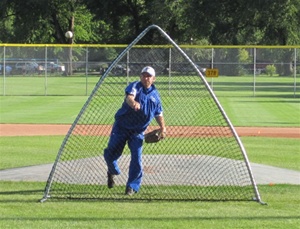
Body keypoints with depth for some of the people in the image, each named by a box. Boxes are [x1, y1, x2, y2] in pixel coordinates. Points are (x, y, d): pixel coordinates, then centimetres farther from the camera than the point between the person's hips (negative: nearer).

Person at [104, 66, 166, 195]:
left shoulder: (155, 95, 7)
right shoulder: (135, 86, -9)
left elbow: (158, 114, 17)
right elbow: (129, 97, -32)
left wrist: (162, 127, 1)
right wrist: (133, 102, -56)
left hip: (138, 131, 3)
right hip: (121, 127, -3)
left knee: (137, 158, -7)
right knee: (110, 154, -1)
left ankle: (132, 186, 3)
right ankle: (112, 172, 31)